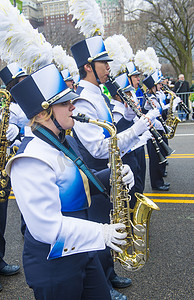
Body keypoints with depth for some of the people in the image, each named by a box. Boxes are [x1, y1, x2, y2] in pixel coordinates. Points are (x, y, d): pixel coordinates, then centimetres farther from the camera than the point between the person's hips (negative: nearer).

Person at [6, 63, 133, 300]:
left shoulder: (64, 141, 5)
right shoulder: (31, 159, -25)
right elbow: (46, 225, -28)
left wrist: (109, 177, -3)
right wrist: (100, 232, -23)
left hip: (82, 251, 9)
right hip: (53, 263, -8)